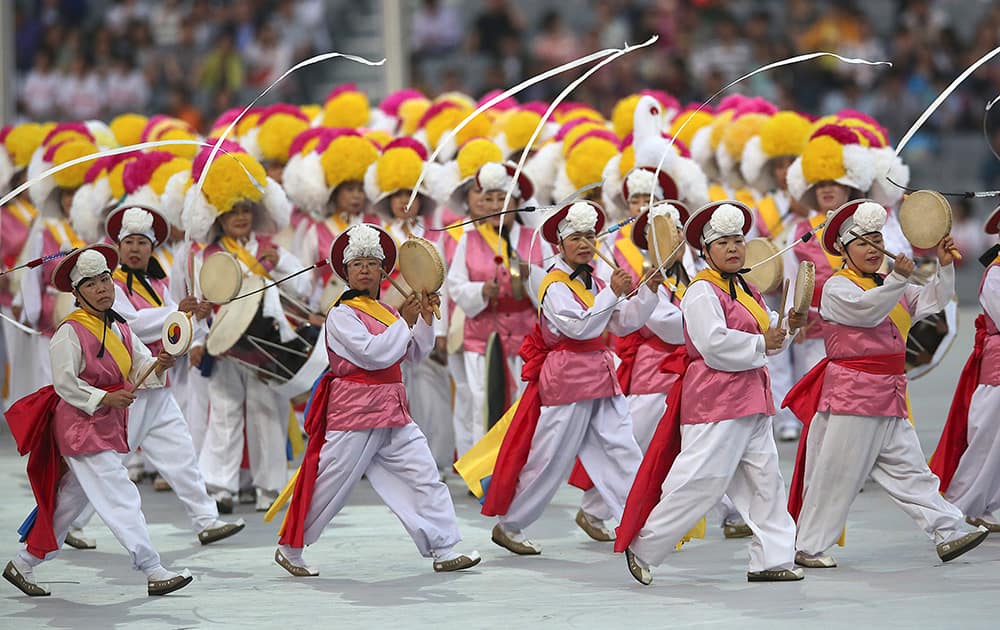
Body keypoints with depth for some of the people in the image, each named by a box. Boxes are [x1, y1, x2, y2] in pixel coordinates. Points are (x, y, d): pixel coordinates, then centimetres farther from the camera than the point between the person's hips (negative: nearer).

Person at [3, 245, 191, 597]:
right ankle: (153, 572, -14)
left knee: (69, 501, 14)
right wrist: (104, 399, -24)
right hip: (81, 426, -9)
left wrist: (159, 366, -15)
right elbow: (64, 385, -15)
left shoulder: (119, 329, 11)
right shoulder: (70, 332, -12)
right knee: (121, 498, -12)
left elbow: (141, 370, 7)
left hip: (108, 429, 9)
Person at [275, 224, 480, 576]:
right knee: (328, 486, 0)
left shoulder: (388, 312, 13)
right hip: (355, 411, -7)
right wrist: (405, 322, -16)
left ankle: (444, 551, 2)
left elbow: (415, 354, 16)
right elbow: (373, 354, -22)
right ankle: (289, 550, 15)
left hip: (393, 414, 7)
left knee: (424, 476, 0)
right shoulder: (341, 314, -10)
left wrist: (425, 319, 2)